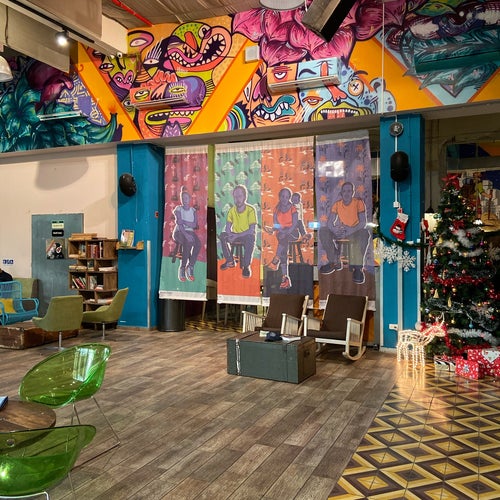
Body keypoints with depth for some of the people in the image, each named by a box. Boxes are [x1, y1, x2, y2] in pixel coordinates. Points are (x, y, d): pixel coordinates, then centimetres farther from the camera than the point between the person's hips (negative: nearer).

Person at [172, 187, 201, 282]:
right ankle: (182, 268, -28)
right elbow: (179, 224, -13)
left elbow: (195, 225, -3)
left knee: (198, 244, -30)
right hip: (179, 232, -3)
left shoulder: (193, 210, 11)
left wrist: (183, 222, -14)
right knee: (188, 242, -36)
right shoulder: (178, 209, 1)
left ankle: (190, 267, -24)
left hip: (190, 232, 3)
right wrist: (186, 234, -28)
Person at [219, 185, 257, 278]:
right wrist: (230, 235, -25)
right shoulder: (232, 210, -2)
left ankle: (246, 266, -24)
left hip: (247, 235, -4)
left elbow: (252, 230, -21)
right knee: (222, 235, -22)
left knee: (251, 238, -38)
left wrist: (236, 236, -28)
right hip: (235, 235, 5)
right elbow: (228, 227, -1)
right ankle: (230, 260, -6)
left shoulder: (251, 209, -15)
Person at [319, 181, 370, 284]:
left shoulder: (358, 202, -11)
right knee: (323, 231, -19)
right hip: (340, 232, 4)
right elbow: (329, 222, -8)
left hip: (355, 233, -4)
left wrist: (349, 231, -35)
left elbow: (363, 223, -19)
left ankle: (358, 267, -28)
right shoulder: (337, 204, -2)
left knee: (364, 233, -37)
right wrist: (334, 229, -33)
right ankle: (335, 262, -13)